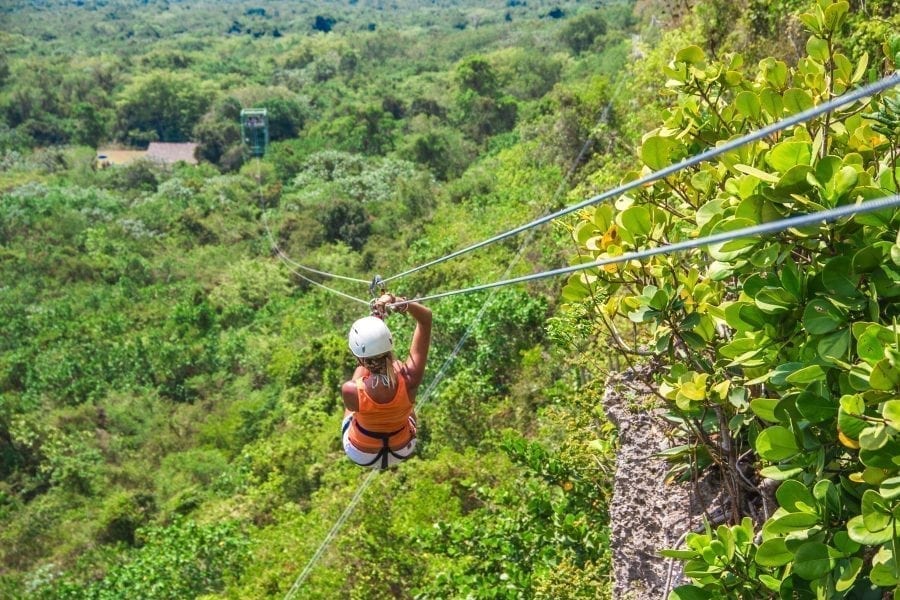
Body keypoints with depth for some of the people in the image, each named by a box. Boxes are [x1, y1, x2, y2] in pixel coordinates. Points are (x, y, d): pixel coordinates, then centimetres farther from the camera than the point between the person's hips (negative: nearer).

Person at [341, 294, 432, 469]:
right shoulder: (410, 379, -35)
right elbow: (426, 318, -25)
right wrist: (400, 302, -38)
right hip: (403, 451, 1)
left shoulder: (350, 390, -38)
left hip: (362, 455, 0)